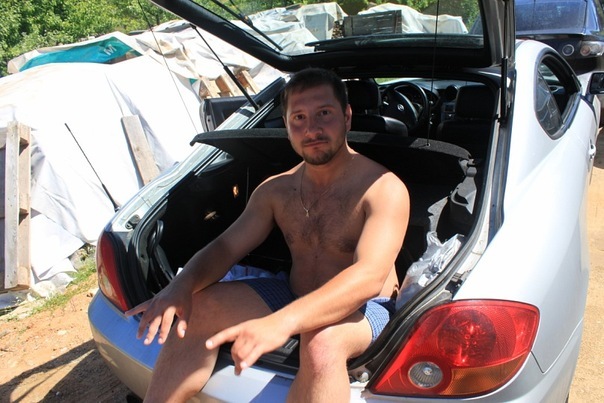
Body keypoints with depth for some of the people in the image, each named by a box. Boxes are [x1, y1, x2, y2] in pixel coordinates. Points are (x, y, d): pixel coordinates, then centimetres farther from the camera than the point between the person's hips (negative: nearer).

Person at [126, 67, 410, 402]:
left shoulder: (384, 189, -17)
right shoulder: (275, 190, 2)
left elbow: (370, 277, -31)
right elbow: (226, 246, 2)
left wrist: (281, 323, -46)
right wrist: (181, 285, -21)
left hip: (364, 307, -5)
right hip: (296, 296, 6)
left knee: (322, 343, -39)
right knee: (196, 307, -11)